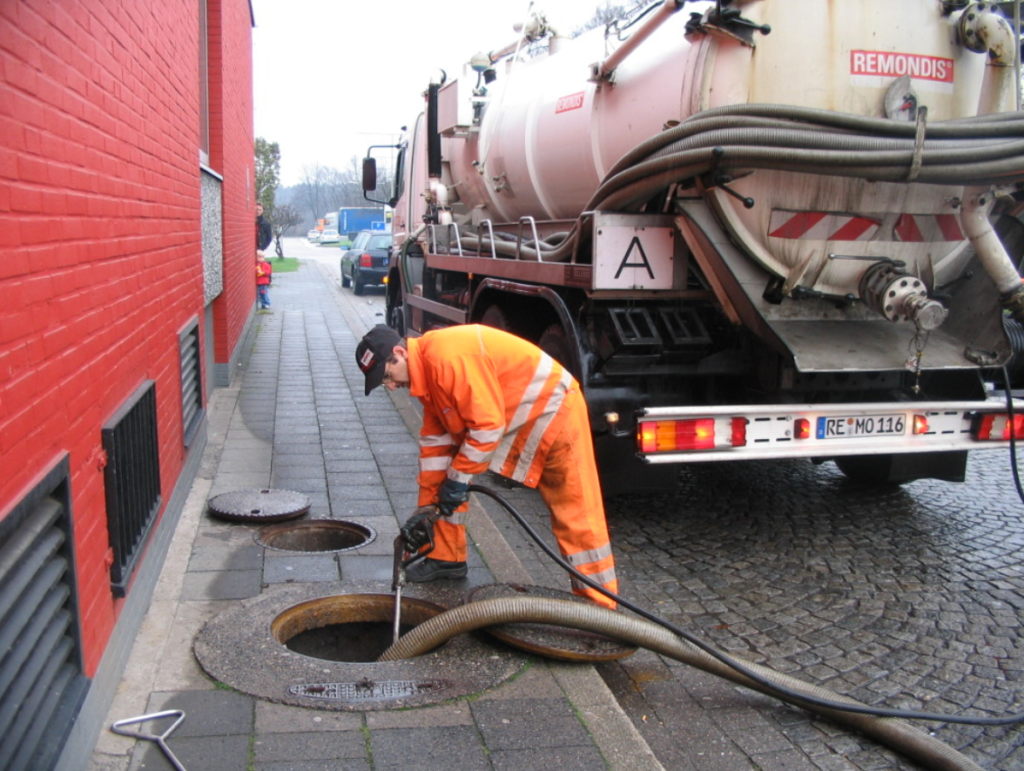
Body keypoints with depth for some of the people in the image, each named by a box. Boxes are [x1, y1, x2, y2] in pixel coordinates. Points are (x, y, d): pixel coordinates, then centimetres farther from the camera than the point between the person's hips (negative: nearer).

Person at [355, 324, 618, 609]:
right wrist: (427, 504, 6)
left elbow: (488, 424, -27)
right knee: (445, 481, 11)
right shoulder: (425, 369, 3)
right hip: (510, 419, 10)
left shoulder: (450, 358, -28)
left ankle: (600, 606, 2)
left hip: (553, 411, -10)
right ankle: (447, 559, 23)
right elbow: (435, 440, 7)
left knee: (576, 514, -6)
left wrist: (457, 477, -16)